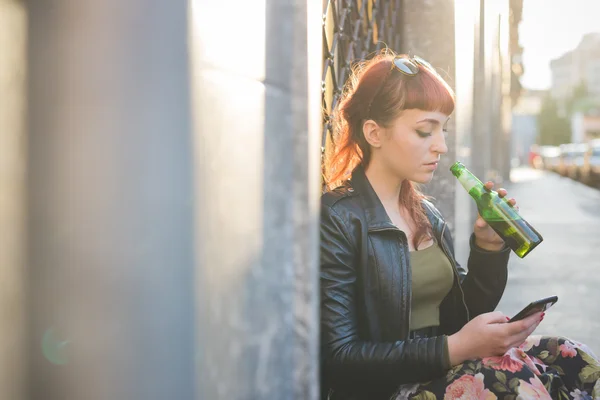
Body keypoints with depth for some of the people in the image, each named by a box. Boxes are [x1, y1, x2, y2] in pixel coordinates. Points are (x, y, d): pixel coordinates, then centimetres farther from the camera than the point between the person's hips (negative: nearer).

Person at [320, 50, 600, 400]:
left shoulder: (428, 214, 15)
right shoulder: (335, 221, -9)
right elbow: (338, 359, -15)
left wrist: (488, 248, 2)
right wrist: (452, 349, -22)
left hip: (446, 371, 8)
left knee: (571, 360, -16)